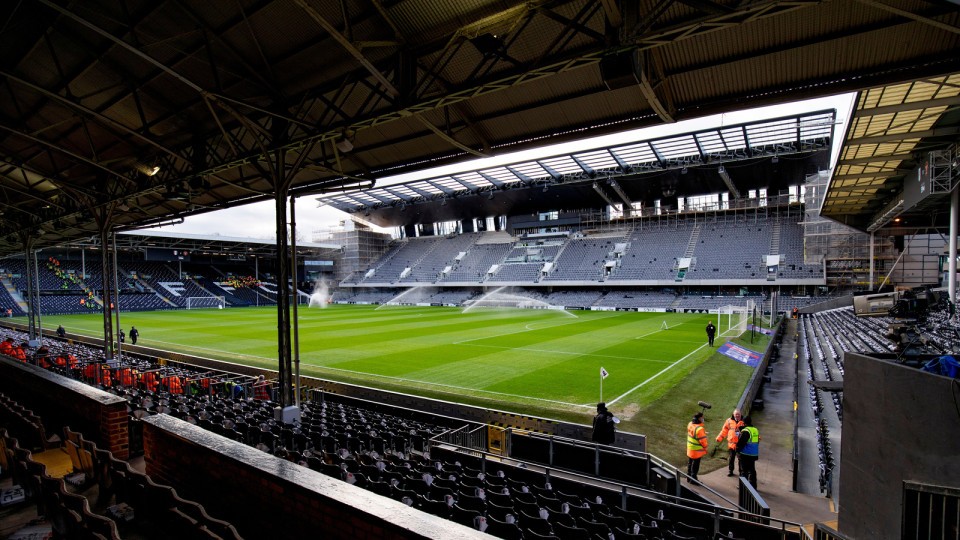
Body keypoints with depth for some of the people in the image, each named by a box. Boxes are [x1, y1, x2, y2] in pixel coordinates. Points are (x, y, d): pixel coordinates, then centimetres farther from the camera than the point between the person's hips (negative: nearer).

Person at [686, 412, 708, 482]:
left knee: (690, 463, 20)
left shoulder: (690, 424, -4)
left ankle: (689, 478, 33)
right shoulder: (699, 429, -29)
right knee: (695, 465, 8)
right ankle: (693, 479, 19)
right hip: (696, 450, -8)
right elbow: (703, 440, -21)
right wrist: (705, 448, -2)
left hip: (689, 449, 8)